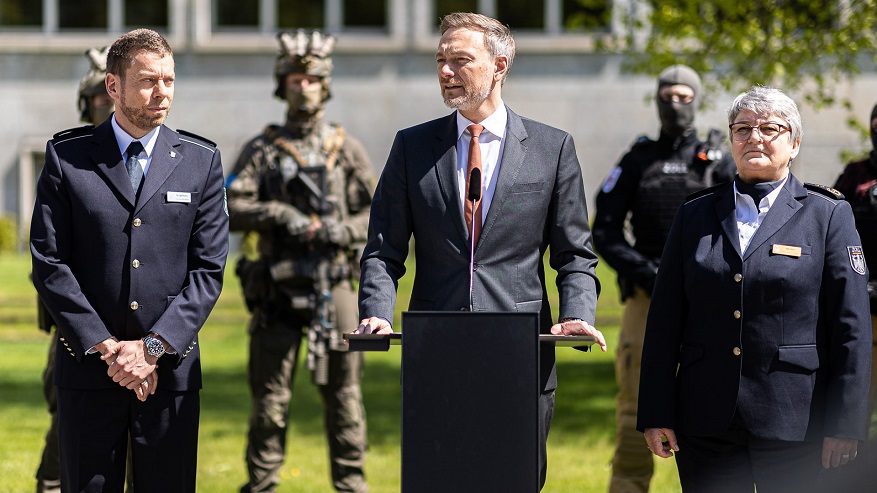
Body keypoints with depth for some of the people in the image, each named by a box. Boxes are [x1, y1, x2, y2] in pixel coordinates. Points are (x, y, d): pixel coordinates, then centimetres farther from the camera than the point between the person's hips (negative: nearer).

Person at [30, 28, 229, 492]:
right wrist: (107, 348, -10)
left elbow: (208, 269, 2)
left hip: (171, 367, 1)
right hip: (88, 367, -1)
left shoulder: (201, 161, 7)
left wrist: (153, 347, -9)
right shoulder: (67, 156, 3)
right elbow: (49, 263, -2)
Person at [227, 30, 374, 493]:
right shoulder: (262, 150, 5)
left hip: (334, 285, 1)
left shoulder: (347, 150, 8)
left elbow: (378, 213, 8)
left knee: (342, 392, 3)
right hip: (278, 288, -1)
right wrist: (278, 215, -17)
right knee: (270, 395, 1)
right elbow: (231, 208, -4)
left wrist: (344, 229, -11)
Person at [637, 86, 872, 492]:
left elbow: (851, 329, 0)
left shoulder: (828, 215, 4)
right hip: (706, 424, 2)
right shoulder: (695, 215, 11)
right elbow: (664, 322, 9)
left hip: (792, 424, -2)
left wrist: (844, 425, -6)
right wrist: (656, 414, 2)